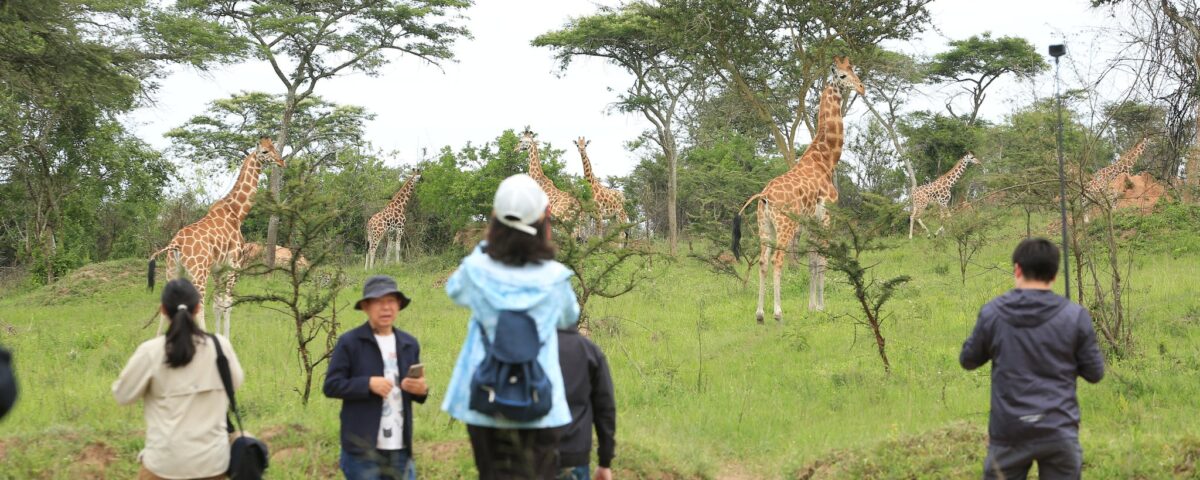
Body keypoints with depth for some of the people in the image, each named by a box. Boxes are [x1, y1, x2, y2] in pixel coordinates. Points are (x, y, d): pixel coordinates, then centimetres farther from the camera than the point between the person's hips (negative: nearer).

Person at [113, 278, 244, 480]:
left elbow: (123, 395, -1)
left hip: (166, 463, -2)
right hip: (212, 460, 2)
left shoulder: (151, 352, -13)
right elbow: (236, 383, 12)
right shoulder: (220, 346, -6)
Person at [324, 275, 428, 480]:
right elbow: (331, 386, -6)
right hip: (363, 447, -5)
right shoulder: (349, 342, -3)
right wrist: (368, 384, -19)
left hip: (400, 448, 5)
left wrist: (421, 390, -6)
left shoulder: (409, 344, 12)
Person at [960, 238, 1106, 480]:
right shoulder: (1075, 315, -4)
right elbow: (1095, 373, 2)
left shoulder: (992, 312, -3)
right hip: (1059, 431, 0)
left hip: (1009, 432, 0)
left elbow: (968, 360, 10)